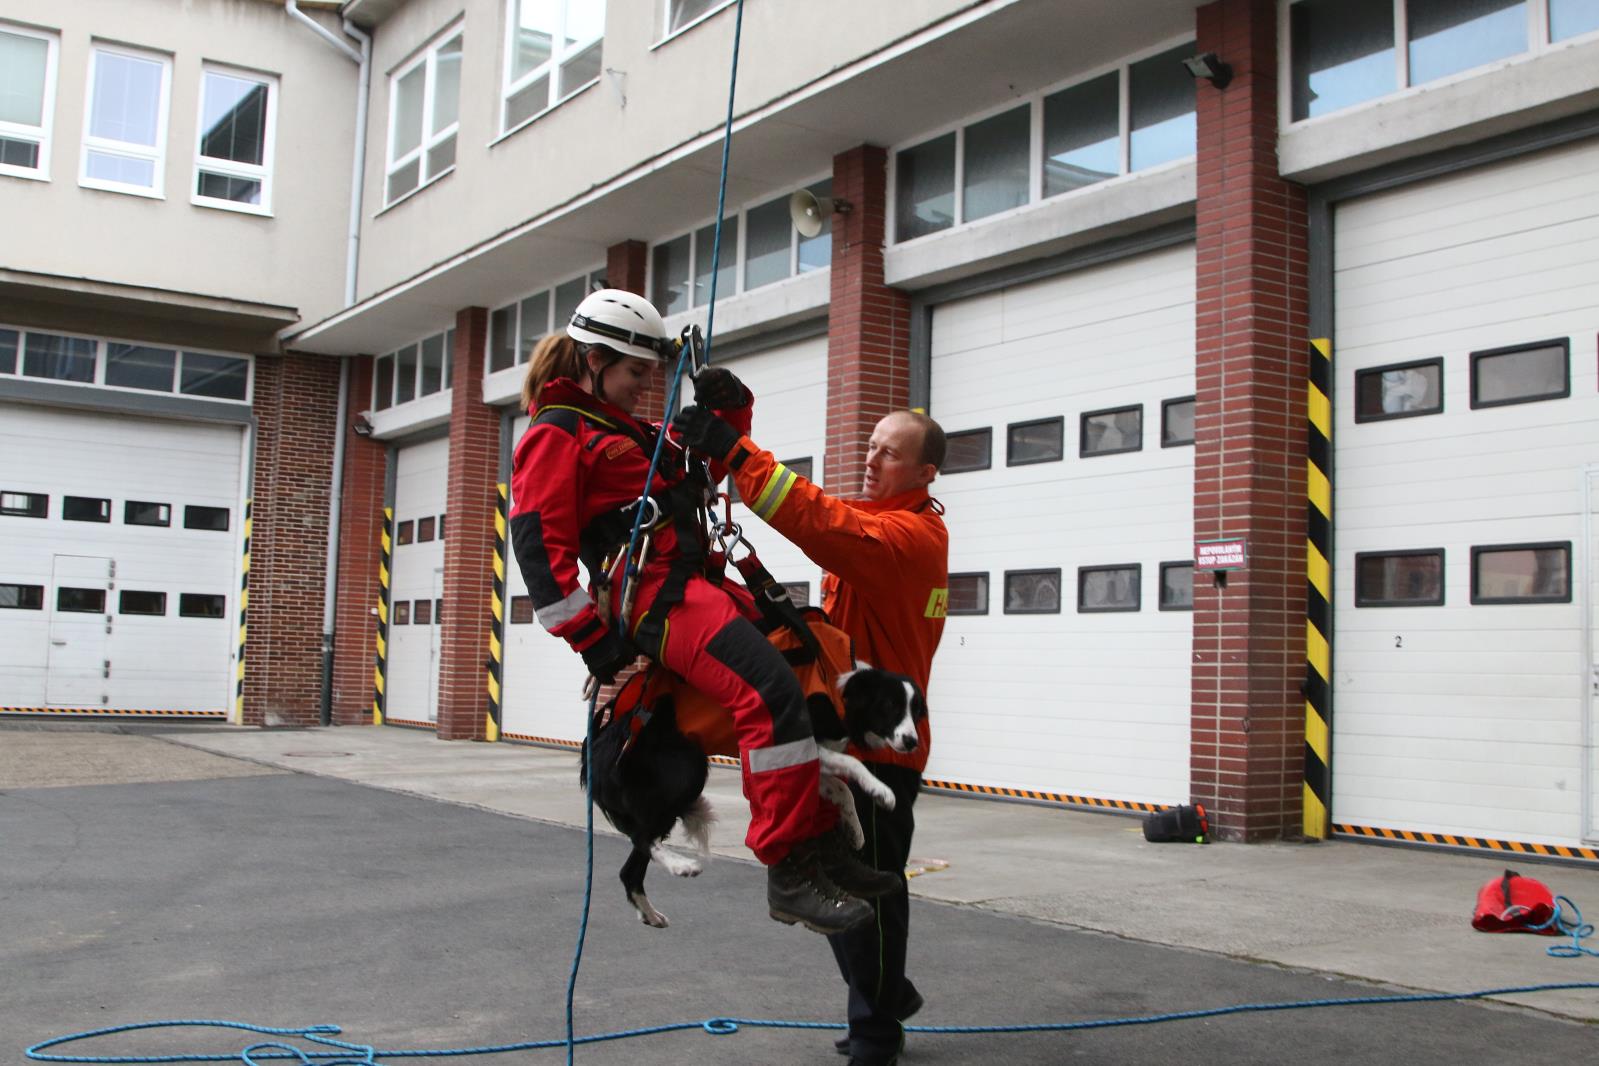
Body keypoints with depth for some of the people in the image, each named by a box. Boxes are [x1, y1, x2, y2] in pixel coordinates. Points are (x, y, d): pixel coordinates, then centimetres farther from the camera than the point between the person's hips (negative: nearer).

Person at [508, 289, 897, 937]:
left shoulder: (634, 433, 27)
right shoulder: (555, 437, -1)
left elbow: (709, 466, 37)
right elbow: (539, 548, -11)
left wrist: (730, 412, 16)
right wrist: (596, 643, -14)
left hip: (703, 586, 10)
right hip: (658, 598, -10)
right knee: (772, 695, -27)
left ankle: (821, 842, 5)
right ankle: (788, 874, -24)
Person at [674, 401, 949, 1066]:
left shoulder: (910, 535, -18)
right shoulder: (880, 524, 17)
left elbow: (826, 526, -34)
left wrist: (735, 452, -40)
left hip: (877, 748, -10)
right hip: (847, 736, 10)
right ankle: (887, 998, 36)